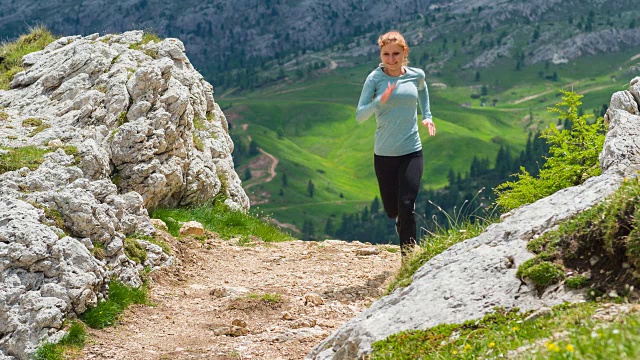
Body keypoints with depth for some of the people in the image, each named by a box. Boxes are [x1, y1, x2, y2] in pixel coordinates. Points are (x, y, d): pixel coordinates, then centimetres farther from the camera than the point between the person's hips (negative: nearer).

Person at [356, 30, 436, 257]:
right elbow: (359, 116, -12)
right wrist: (380, 101, -27)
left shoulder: (416, 75, 1)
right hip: (384, 154, 0)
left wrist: (426, 115, 16)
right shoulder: (375, 79, -7)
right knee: (392, 210, 10)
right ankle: (401, 223, 46)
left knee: (406, 206, -13)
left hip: (411, 152, 0)